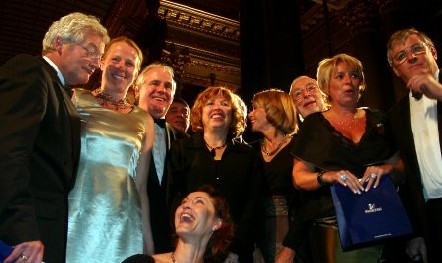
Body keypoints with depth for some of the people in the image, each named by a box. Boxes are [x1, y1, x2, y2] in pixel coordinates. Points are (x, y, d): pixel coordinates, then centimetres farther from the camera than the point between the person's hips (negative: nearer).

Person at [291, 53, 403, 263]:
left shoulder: (377, 120, 8)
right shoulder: (314, 124, 2)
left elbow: (401, 166, 10)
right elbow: (299, 177, -1)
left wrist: (387, 169, -12)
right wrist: (328, 176, -20)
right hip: (334, 227, -2)